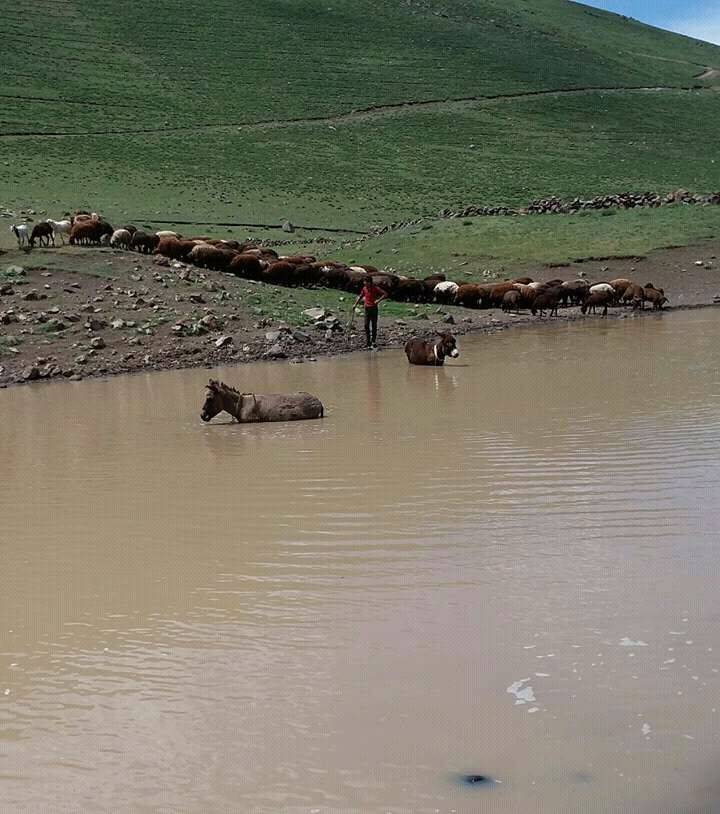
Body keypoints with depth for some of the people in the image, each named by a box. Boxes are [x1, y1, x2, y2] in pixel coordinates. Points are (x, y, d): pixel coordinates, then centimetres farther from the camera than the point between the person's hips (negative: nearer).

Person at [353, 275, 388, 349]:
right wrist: (355, 304, 15)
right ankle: (368, 344, 4)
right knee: (366, 326, 1)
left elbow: (385, 294, -15)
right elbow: (360, 296, 21)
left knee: (374, 325, 0)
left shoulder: (376, 288, -10)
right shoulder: (364, 288, 5)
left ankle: (373, 341, 12)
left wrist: (378, 300, -25)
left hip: (374, 308, -4)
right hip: (367, 309, 4)